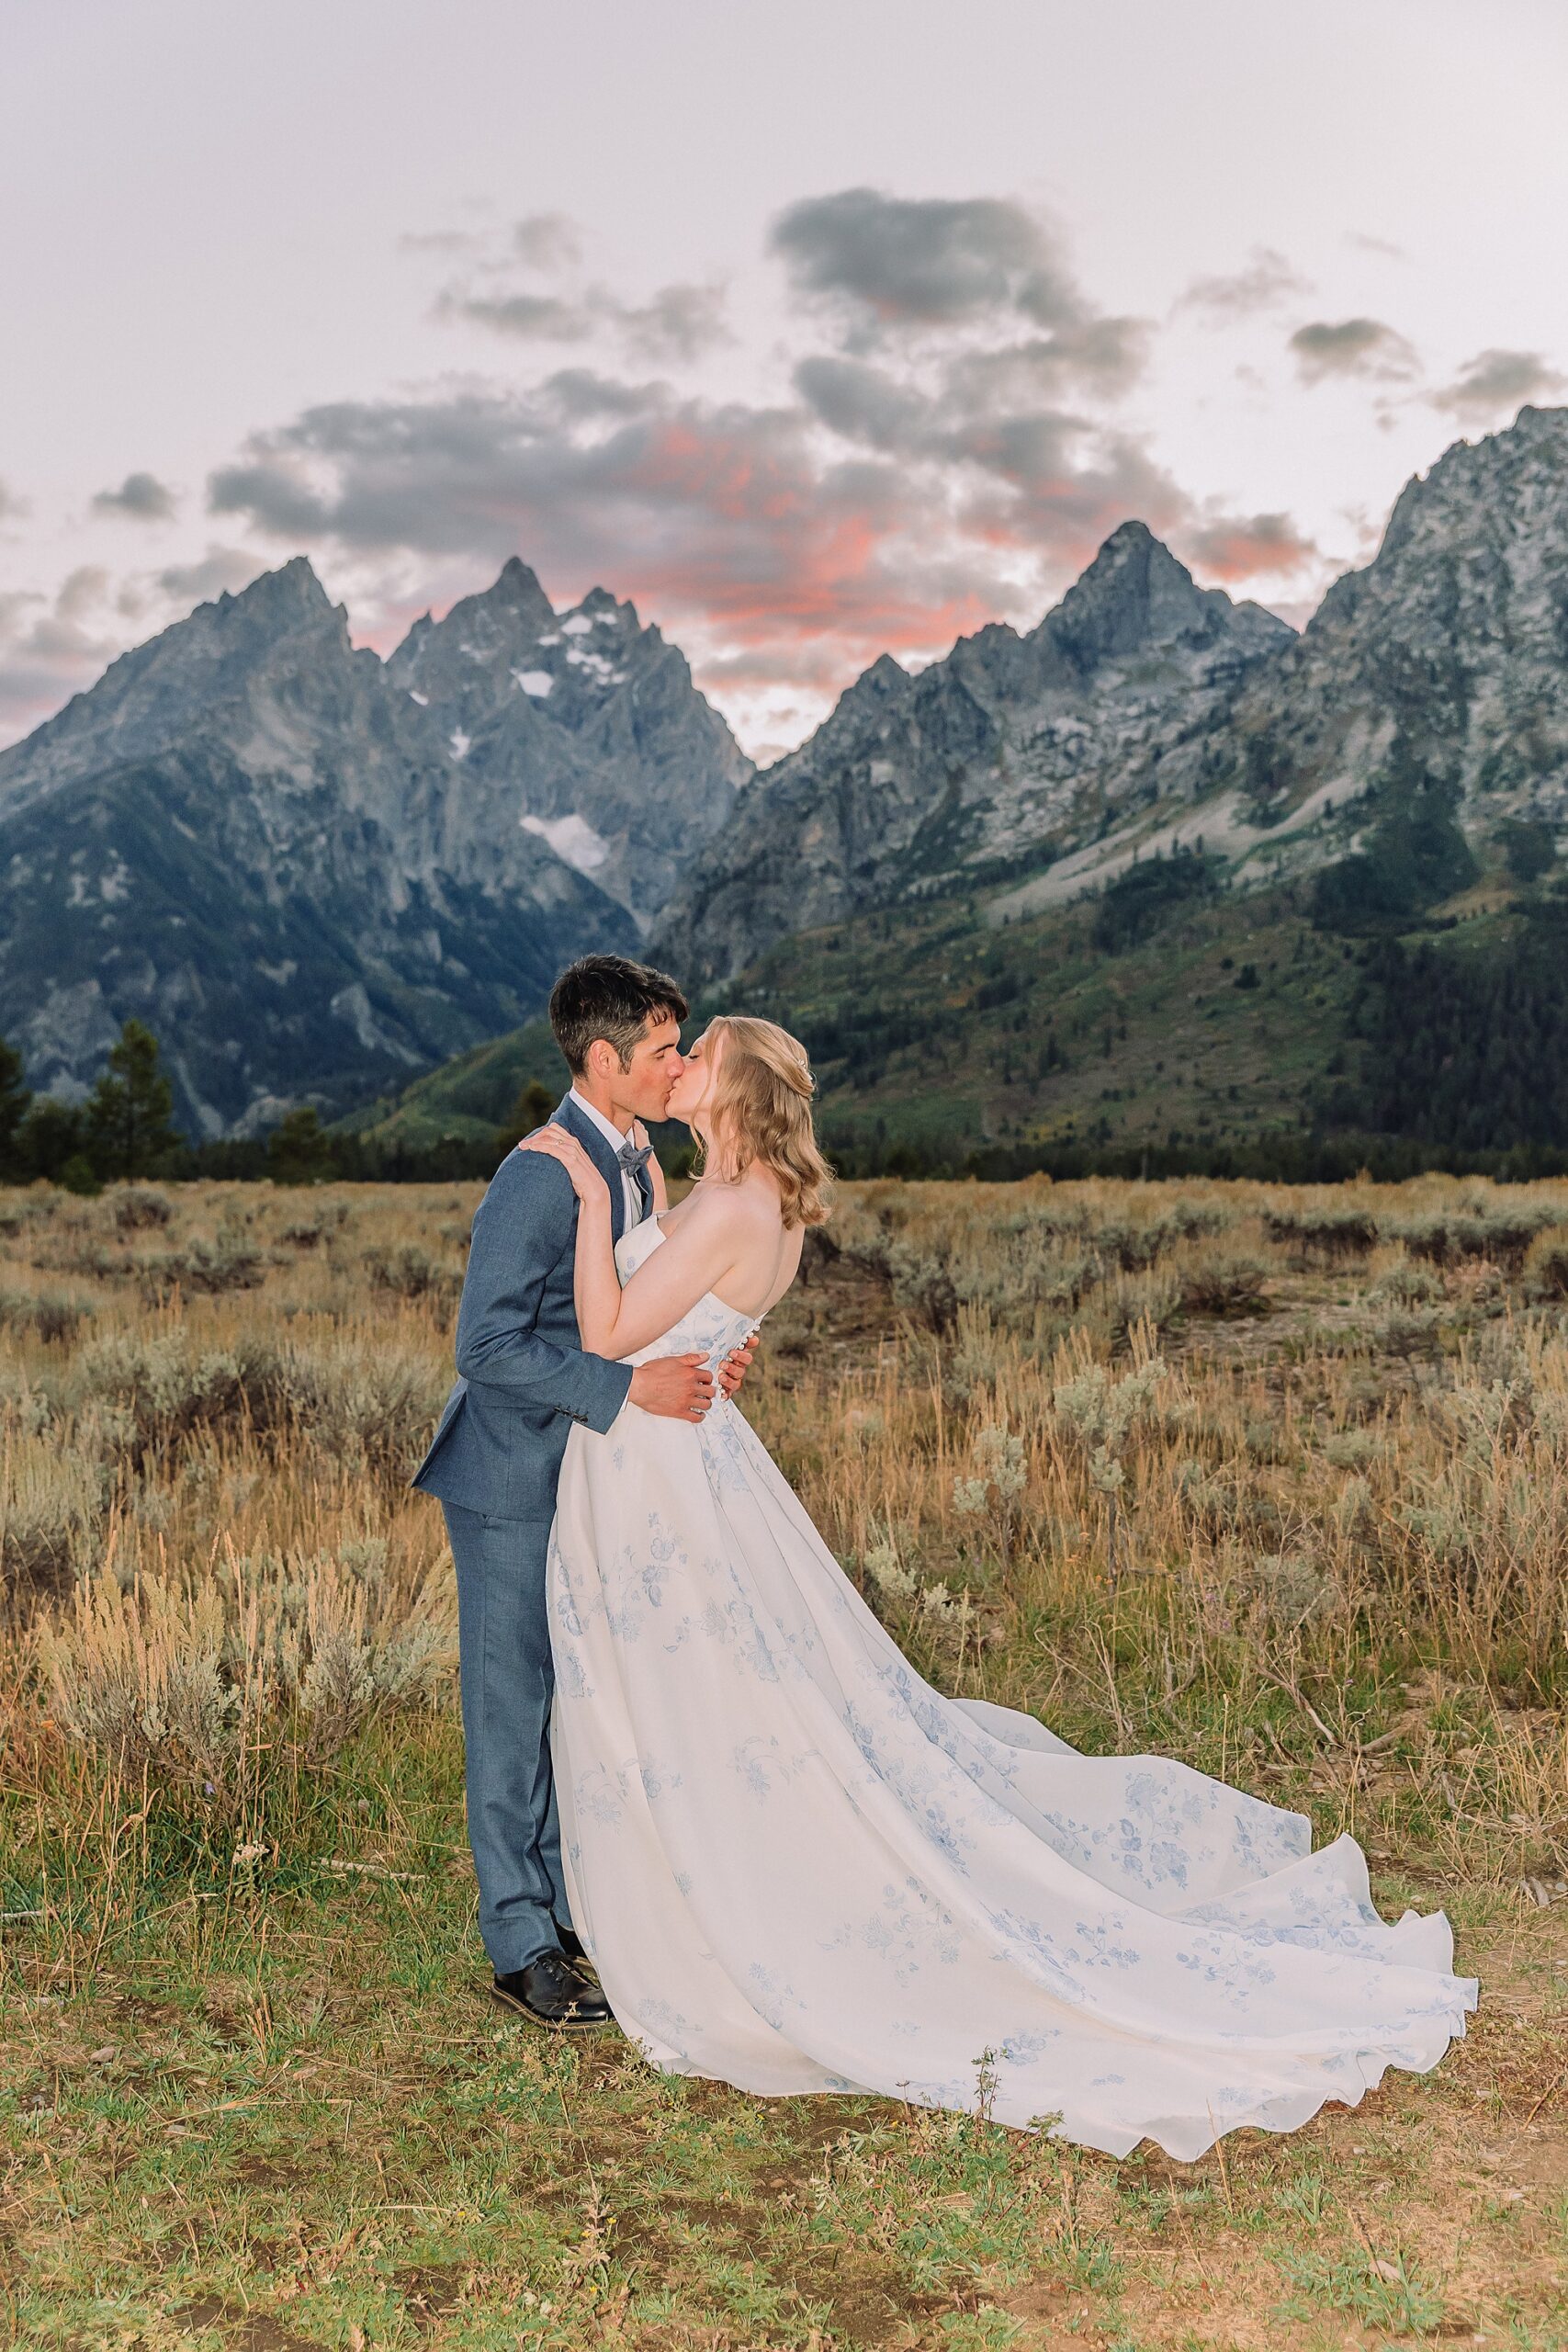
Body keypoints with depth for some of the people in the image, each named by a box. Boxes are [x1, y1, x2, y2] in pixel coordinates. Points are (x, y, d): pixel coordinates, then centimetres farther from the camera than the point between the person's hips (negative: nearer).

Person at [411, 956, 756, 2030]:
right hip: (516, 1479, -8)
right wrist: (628, 1388, -28)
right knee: (515, 1707, 2)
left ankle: (569, 1902, 30)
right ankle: (524, 1946, 14)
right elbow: (489, 1346, -25)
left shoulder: (639, 1162, 6)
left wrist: (698, 1359, -1)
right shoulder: (539, 1177, -22)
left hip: (592, 1475, 8)